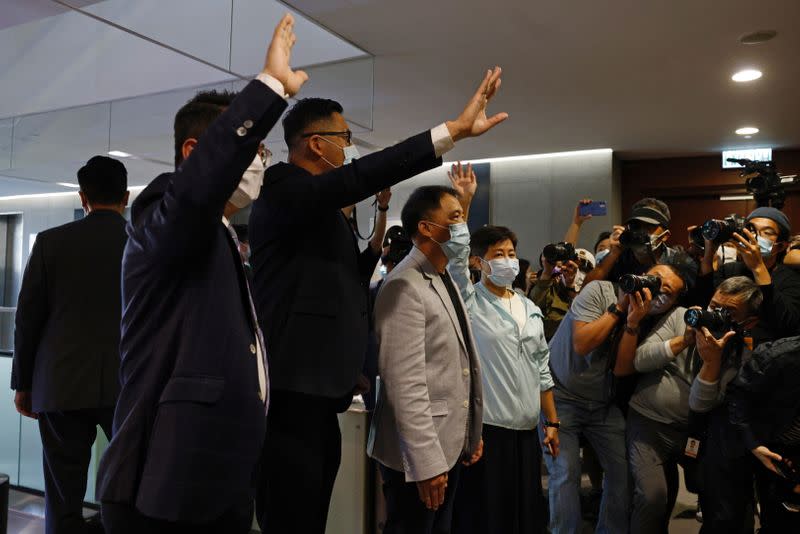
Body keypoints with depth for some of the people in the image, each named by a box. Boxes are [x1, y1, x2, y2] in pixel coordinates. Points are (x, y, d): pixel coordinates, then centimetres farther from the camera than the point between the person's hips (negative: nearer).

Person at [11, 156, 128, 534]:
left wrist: (23, 383, 14)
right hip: (131, 384, 0)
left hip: (62, 385, 1)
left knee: (64, 501, 9)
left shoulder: (51, 241, 1)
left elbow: (27, 319, 4)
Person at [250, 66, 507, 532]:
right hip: (293, 393, -9)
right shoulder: (285, 188, -10)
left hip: (317, 394, 9)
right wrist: (455, 130, -25)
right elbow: (360, 177, -26)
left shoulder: (322, 210, 18)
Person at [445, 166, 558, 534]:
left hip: (527, 430, 6)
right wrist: (463, 203, -25)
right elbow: (454, 258, -20)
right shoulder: (470, 302, -3)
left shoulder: (530, 309, 13)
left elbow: (541, 369, 15)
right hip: (485, 428, -6)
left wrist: (552, 422, 13)